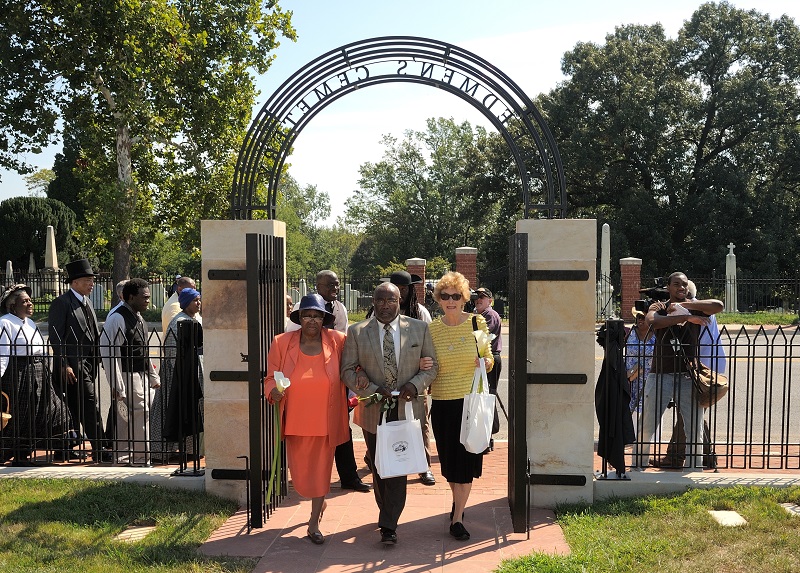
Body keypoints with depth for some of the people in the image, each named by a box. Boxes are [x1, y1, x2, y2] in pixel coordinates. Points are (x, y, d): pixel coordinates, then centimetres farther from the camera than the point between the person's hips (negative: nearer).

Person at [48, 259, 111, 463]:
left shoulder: (86, 302, 18)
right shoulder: (61, 303, -9)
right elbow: (55, 337, -13)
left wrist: (97, 359, 12)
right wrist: (64, 365, -18)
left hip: (89, 364, 8)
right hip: (73, 366, -8)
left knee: (75, 409, 14)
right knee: (90, 406, -12)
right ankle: (100, 450, -11)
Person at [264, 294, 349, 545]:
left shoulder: (338, 341, -5)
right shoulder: (282, 343, -4)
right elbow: (271, 377, 2)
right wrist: (273, 391, -19)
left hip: (326, 419, -1)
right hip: (295, 419, 1)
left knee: (321, 469, 7)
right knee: (300, 473, 12)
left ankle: (314, 523, 23)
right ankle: (320, 502, 44)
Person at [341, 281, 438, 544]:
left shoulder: (419, 329, 2)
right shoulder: (357, 332, 0)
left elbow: (432, 365, 5)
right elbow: (348, 371, -1)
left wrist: (415, 385, -14)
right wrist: (373, 390, -16)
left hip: (407, 409, -1)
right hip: (373, 411, 1)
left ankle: (388, 525, 3)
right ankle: (388, 514, 34)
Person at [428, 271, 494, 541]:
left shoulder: (477, 322, -3)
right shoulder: (431, 329, 1)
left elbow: (488, 358, 6)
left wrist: (486, 362, -16)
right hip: (443, 403, 2)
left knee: (466, 459, -1)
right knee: (448, 458, 12)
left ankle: (457, 518, 8)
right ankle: (457, 501, 38)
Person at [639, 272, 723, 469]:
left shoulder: (695, 308, 8)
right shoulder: (659, 308, 3)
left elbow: (718, 306, -12)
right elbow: (653, 322, -21)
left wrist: (684, 305, -15)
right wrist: (687, 317, -26)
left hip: (689, 377, 2)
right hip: (660, 375, -2)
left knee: (695, 429, 5)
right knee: (647, 427, 1)